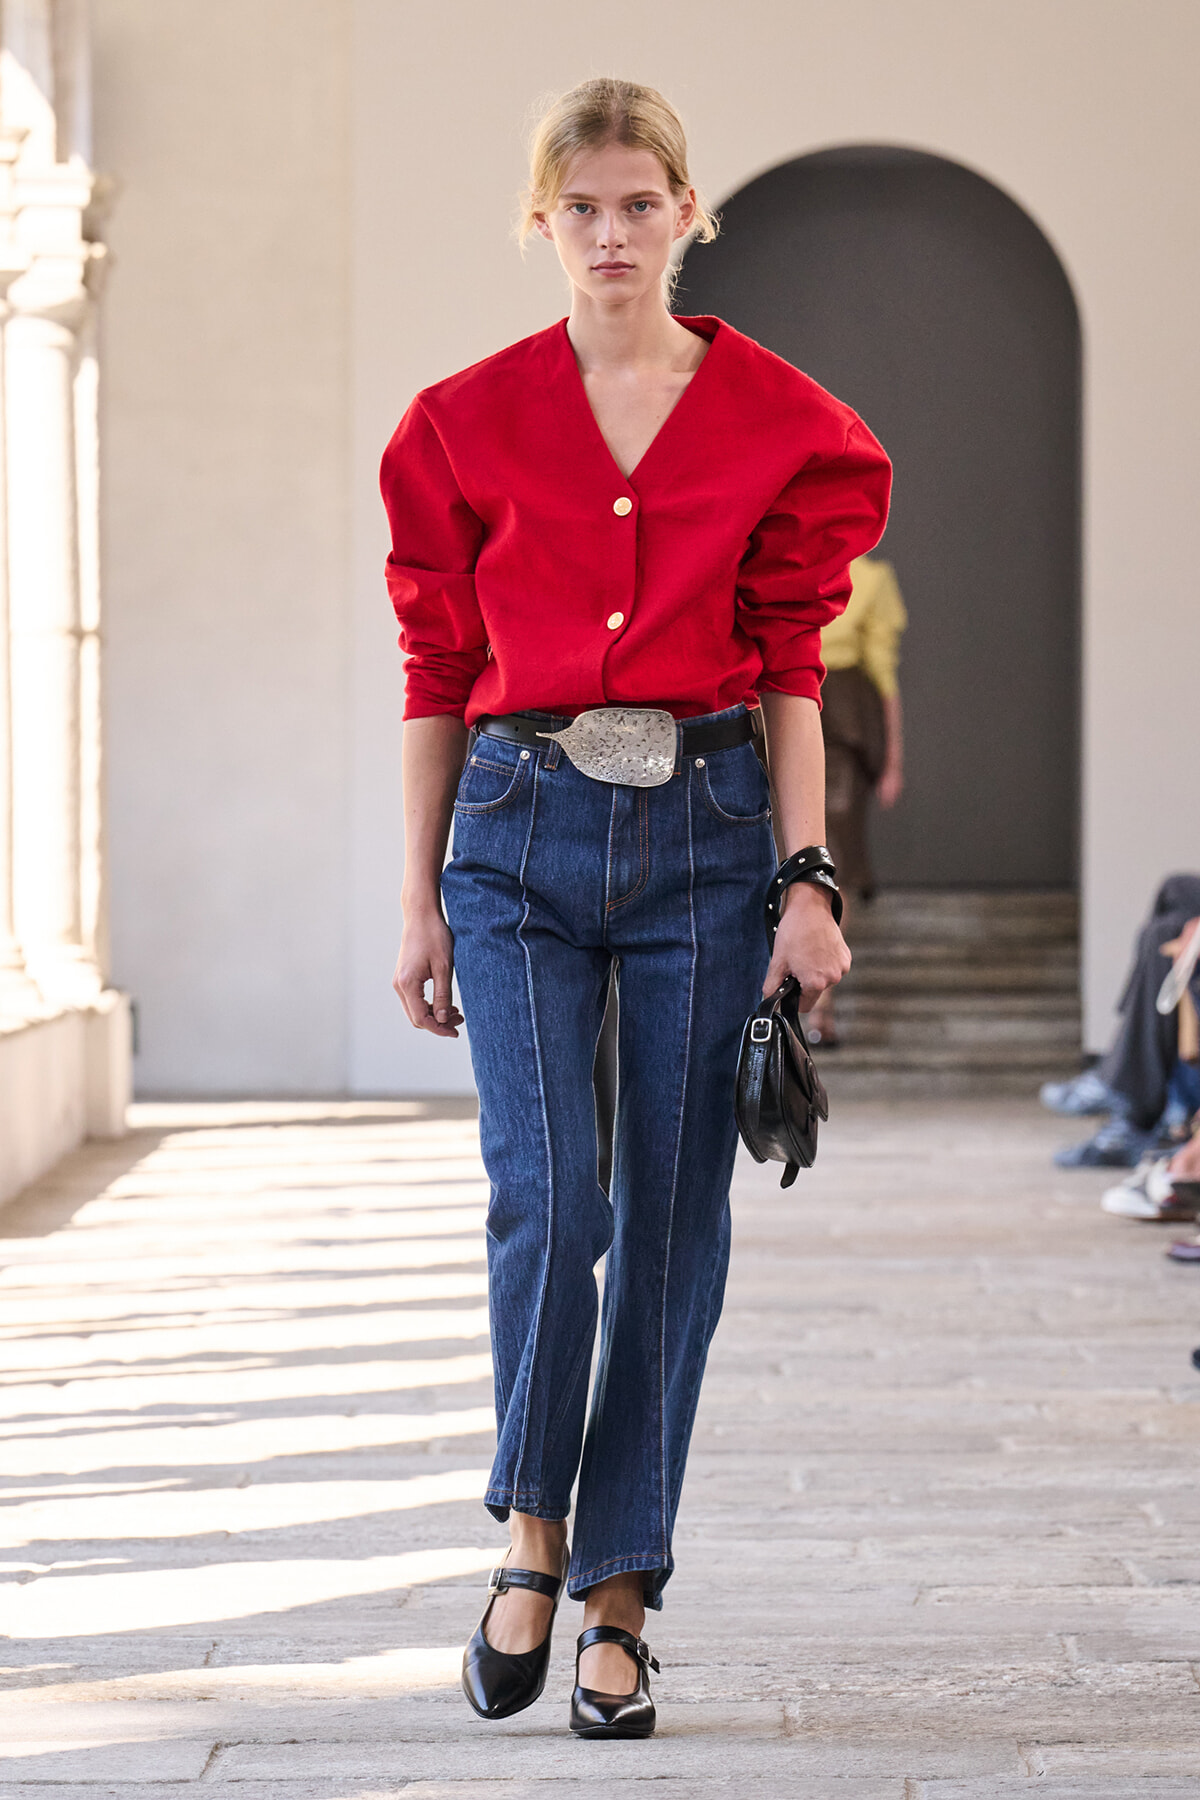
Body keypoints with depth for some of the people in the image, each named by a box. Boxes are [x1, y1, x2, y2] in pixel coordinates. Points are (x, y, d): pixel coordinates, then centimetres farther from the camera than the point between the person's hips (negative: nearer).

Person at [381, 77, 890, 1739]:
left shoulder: (781, 425, 4)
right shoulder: (469, 423, 5)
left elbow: (787, 667, 4)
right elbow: (438, 671, 8)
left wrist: (808, 884, -4)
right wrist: (419, 899, 6)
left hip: (706, 826, 1)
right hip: (522, 829, 0)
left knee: (672, 1224, 2)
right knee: (546, 1195, -14)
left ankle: (617, 1601, 12)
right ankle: (533, 1532, 10)